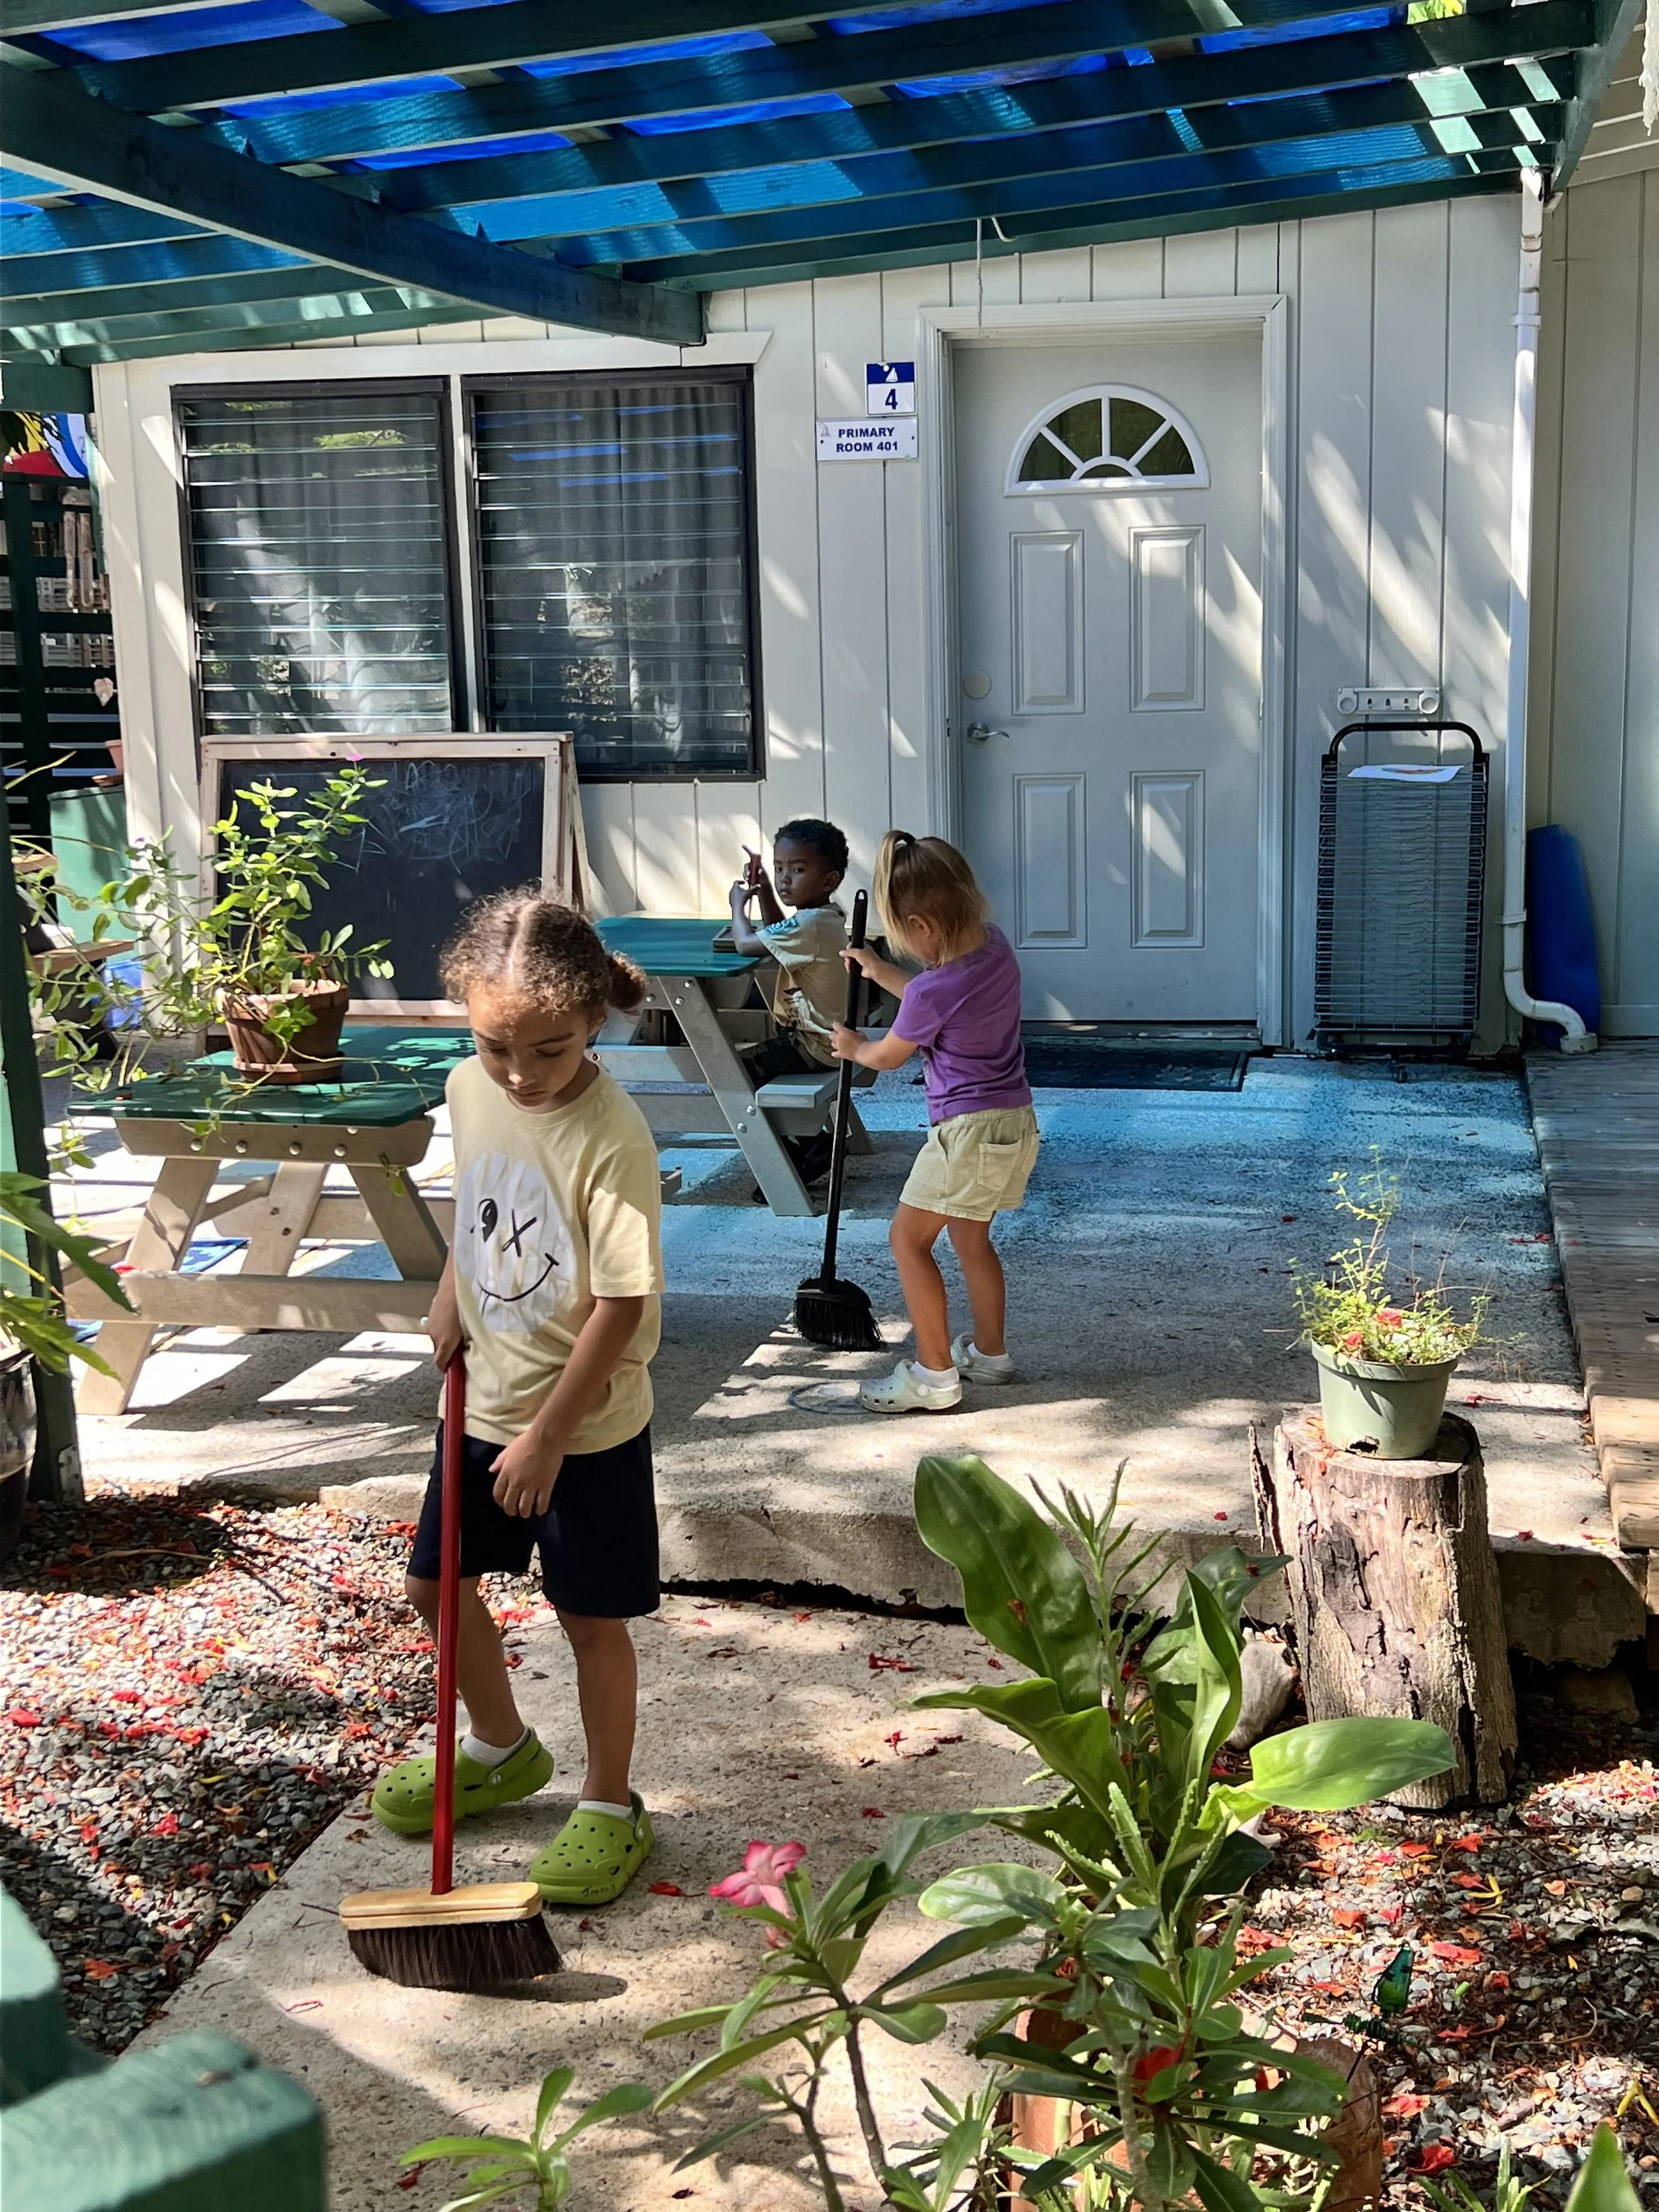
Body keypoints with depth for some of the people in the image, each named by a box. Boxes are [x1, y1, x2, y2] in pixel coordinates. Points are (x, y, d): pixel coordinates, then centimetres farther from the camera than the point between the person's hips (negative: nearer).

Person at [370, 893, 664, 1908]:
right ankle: (502, 1750, 43)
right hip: (484, 1402, 7)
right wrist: (451, 1298, 2)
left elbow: (621, 1305, -23)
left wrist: (548, 1436, -18)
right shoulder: (471, 1088, -5)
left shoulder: (611, 1138, -26)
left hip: (588, 1424, -7)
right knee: (436, 1580, 19)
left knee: (593, 1617, 7)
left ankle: (611, 1807, 27)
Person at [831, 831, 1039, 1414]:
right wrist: (881, 973, 23)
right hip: (1017, 1120, 9)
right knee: (970, 1235, 22)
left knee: (909, 1236, 3)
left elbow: (889, 1055, -2)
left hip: (969, 1129, -9)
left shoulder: (933, 990, -23)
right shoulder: (995, 945, -1)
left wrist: (854, 1048, 19)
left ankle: (934, 1375, 4)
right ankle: (990, 1352, 34)